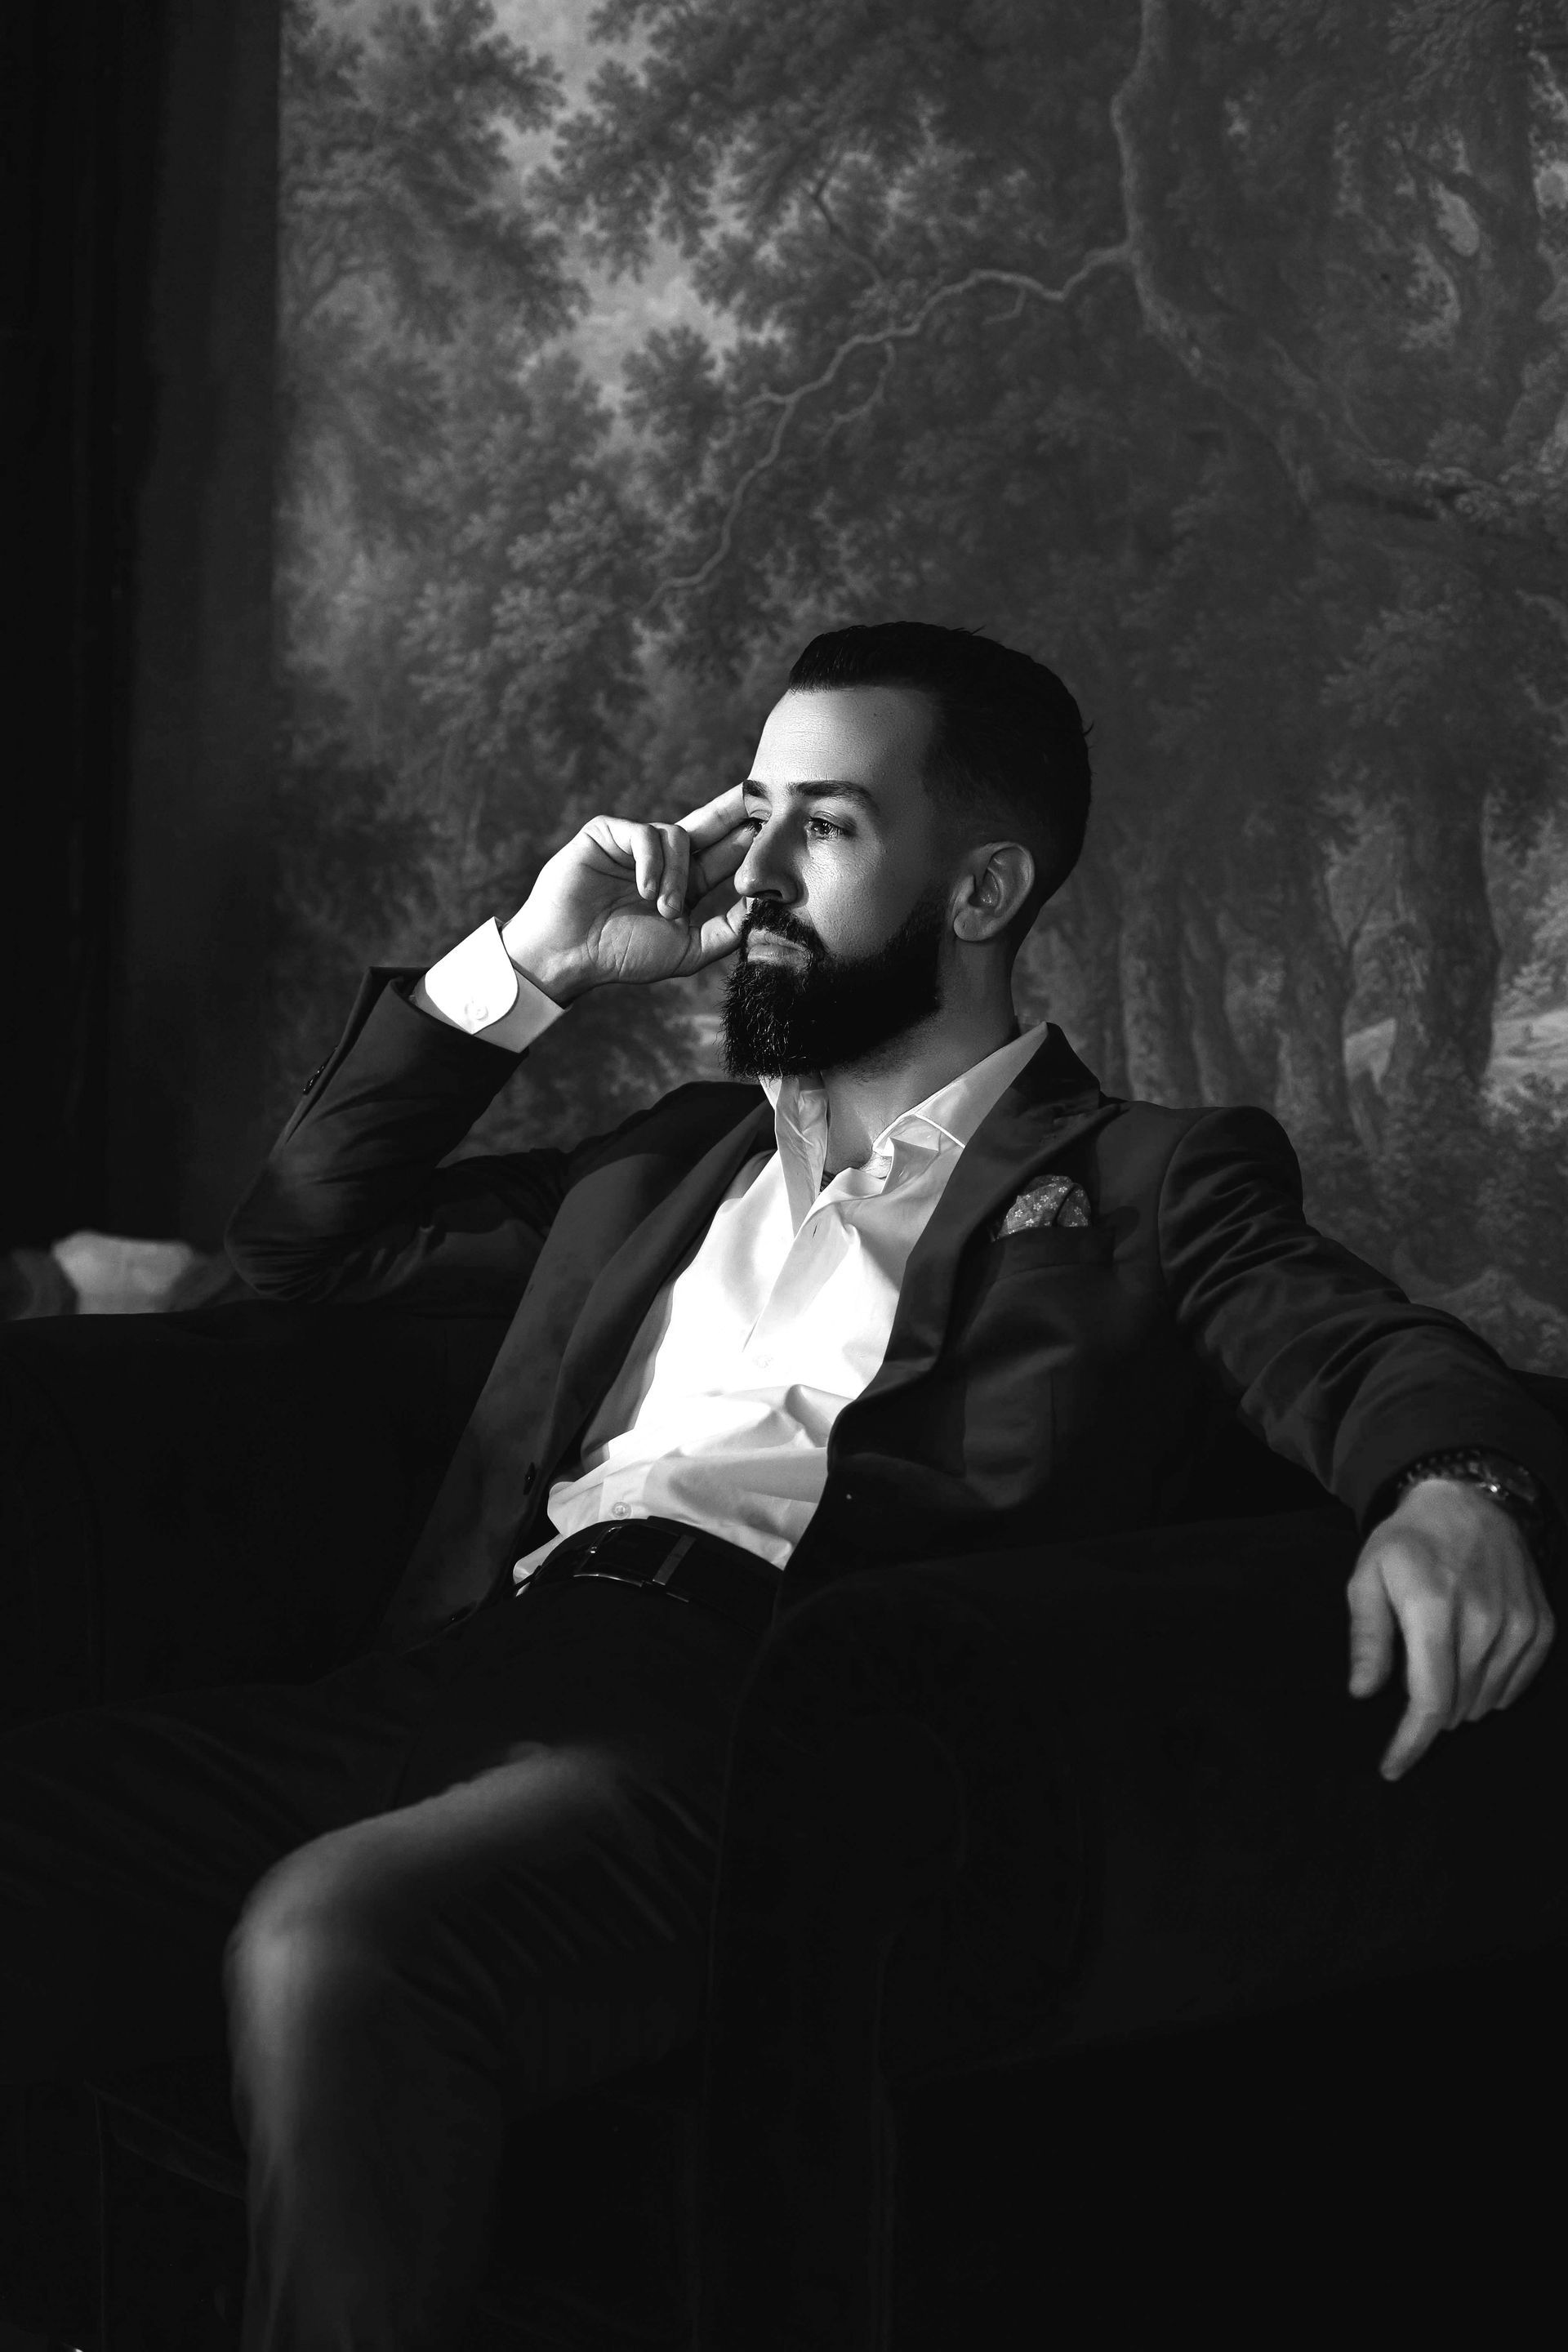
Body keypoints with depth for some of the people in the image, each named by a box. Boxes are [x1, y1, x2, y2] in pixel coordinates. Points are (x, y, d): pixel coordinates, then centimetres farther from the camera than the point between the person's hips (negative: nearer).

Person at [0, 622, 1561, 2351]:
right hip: (484, 1665, 6)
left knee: (332, 1937, -36)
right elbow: (302, 1236, 36)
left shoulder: (1143, 1181, 16)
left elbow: (1362, 1348, -1)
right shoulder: (672, 1161, 32)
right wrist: (522, 967, 25)